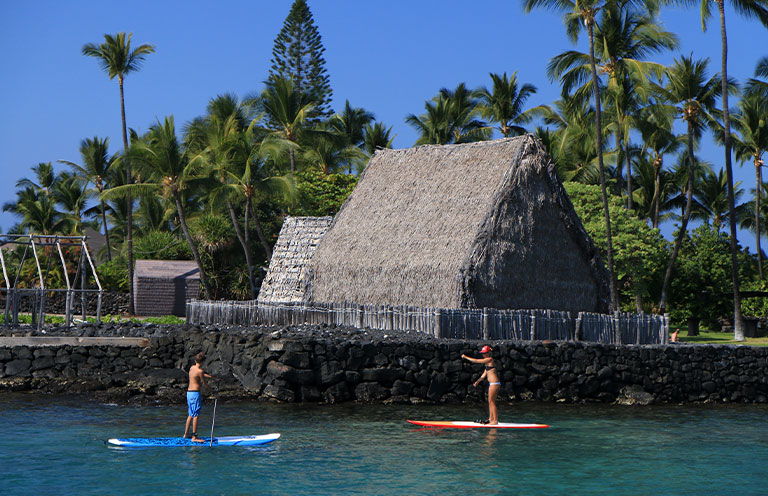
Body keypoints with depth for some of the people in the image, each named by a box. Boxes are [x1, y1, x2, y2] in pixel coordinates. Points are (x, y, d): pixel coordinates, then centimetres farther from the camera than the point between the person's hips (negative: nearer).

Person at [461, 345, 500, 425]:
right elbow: (484, 374, 19)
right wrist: (478, 381, 8)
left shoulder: (490, 359, -11)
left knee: (491, 402, -8)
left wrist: (465, 357, -2)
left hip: (494, 384, -10)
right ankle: (491, 418, 19)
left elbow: (476, 361, -11)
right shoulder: (487, 362, 18)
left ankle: (495, 420, -6)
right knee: (490, 402, 13)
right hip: (492, 383, 10)